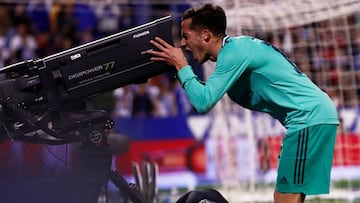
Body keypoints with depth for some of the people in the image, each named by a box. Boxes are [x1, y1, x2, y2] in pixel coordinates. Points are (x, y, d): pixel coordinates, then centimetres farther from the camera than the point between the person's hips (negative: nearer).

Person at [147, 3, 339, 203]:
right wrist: (179, 68, 16)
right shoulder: (237, 47, 19)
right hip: (315, 117, 10)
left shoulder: (234, 51, -10)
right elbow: (209, 95, 26)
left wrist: (181, 66, -2)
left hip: (310, 119, -10)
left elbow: (203, 102, -15)